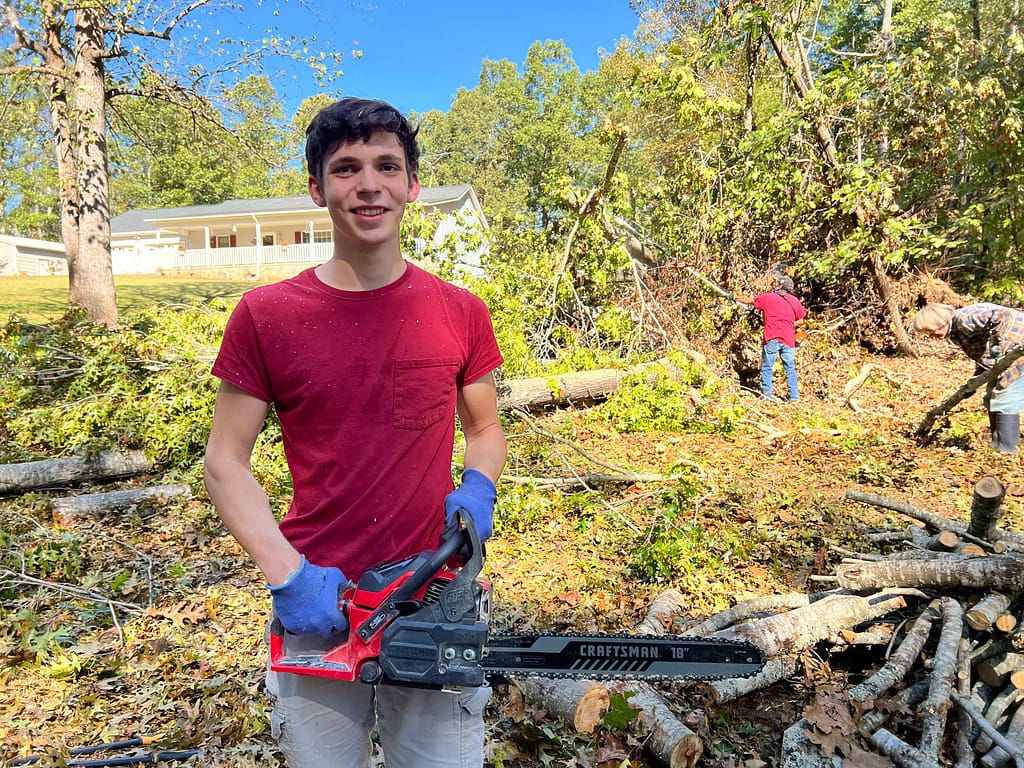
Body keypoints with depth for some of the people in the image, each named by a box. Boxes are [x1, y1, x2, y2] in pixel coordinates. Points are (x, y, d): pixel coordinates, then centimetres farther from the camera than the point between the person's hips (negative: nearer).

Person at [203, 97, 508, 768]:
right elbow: (226, 462, -2)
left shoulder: (460, 313, -2)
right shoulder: (265, 315, -5)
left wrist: (478, 489, -10)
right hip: (317, 604, 0)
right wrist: (287, 573, -13)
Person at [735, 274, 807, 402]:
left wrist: (736, 297, 30)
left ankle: (766, 396, 3)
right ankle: (794, 397, 8)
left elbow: (748, 300, 13)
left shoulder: (767, 297, 0)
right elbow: (800, 321, 13)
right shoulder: (794, 301, 9)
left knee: (767, 368, 5)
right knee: (790, 369, 9)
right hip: (788, 340, 3)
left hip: (772, 339, -3)